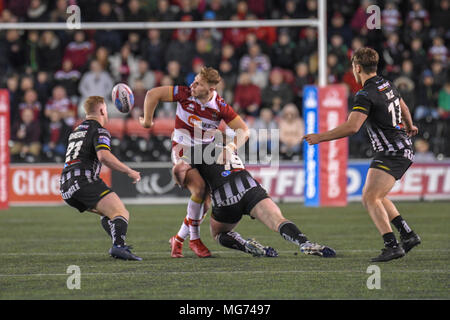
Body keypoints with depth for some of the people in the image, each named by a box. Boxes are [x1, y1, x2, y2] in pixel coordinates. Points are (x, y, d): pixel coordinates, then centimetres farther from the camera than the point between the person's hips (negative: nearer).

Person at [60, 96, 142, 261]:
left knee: (106, 212, 22)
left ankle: (117, 246, 1)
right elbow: (104, 156, -17)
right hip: (85, 181, -8)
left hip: (66, 188, 8)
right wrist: (129, 171, -10)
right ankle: (118, 246, -42)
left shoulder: (76, 131, 27)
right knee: (120, 213, -16)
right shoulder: (99, 131, 0)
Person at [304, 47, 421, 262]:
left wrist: (321, 137, -20)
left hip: (392, 154, -10)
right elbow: (402, 107, 32)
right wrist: (409, 126, 53)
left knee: (370, 198, -16)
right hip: (403, 150, 10)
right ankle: (407, 235, 17)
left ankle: (392, 245, -27)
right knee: (375, 197, 19)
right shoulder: (387, 85, 12)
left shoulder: (366, 95, -17)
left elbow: (351, 127, -28)